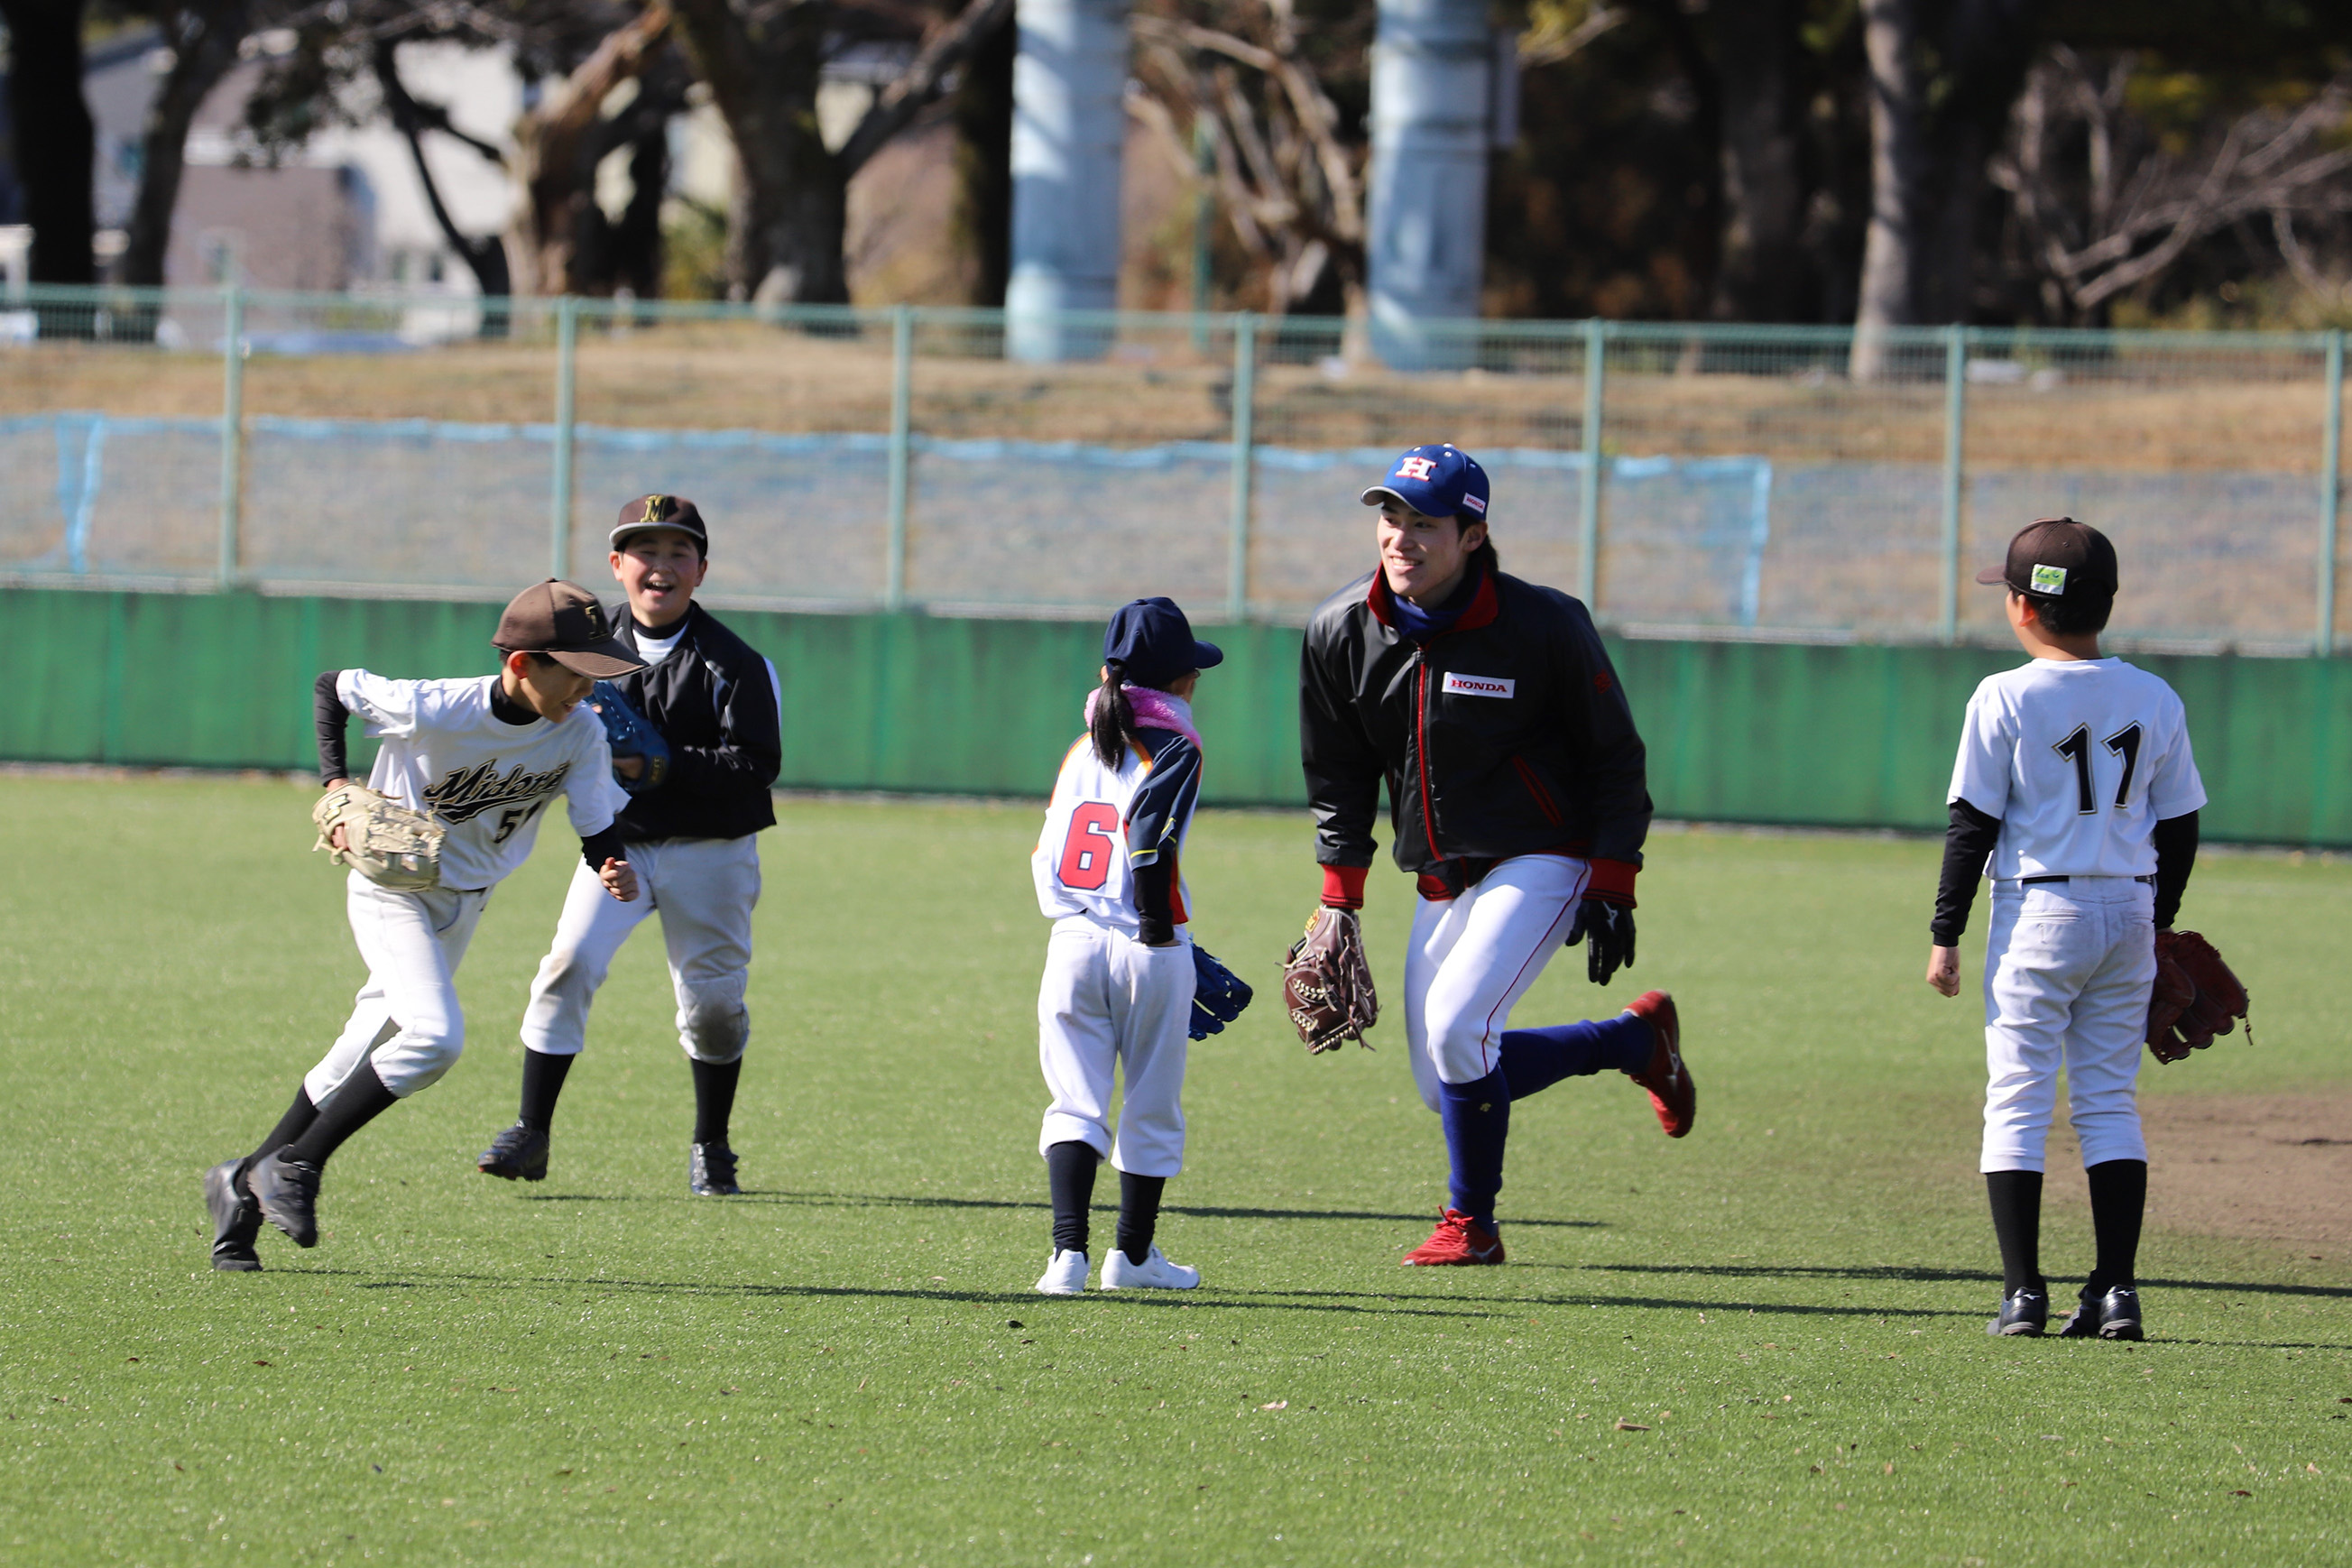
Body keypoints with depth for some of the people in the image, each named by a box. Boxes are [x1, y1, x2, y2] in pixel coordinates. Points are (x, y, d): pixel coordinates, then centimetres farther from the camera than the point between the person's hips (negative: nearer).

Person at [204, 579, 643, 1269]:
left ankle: (246, 1187, 23)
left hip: (464, 903, 6)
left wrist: (614, 871, -32)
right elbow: (330, 687, -10)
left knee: (360, 1060, 10)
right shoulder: (431, 711, -26)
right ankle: (293, 1166, -12)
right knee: (435, 1036, -25)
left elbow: (598, 830, -10)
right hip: (392, 886, -6)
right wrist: (335, 786, -18)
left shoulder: (580, 735, -14)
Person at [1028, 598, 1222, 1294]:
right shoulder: (1175, 748, -5)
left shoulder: (1083, 749, 12)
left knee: (1075, 1103, 2)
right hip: (1148, 950, -4)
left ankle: (1069, 1249, -14)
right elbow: (1150, 836, -19)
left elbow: (1046, 853, 12)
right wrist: (1158, 926, -11)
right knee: (1152, 1108, 11)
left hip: (1072, 942, 4)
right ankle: (1134, 1254, 19)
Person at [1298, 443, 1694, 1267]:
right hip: (1441, 882, 6)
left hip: (1540, 862, -6)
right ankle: (1639, 1039, 25)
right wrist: (1338, 903, 3)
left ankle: (1471, 1224, -2)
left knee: (1457, 1029, -22)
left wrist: (1610, 892, -11)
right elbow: (1339, 781, 8)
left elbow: (1615, 760, -7)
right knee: (1445, 1086, 5)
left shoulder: (1544, 626, -17)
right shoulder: (1341, 632, -5)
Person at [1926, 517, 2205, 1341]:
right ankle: (2116, 1289, 3)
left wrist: (1945, 935, -1)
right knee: (2111, 1101, 10)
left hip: (2039, 911, -4)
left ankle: (2023, 1289, -5)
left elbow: (1973, 823, -7)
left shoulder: (2006, 700, -8)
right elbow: (2179, 825, 9)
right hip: (2130, 915, 4)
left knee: (2017, 1101, 1)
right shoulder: (2155, 701, 4)